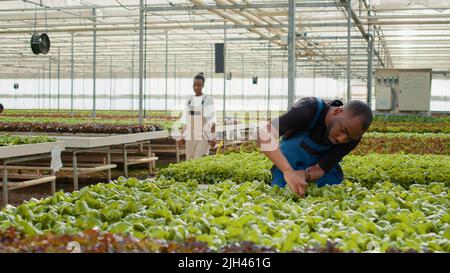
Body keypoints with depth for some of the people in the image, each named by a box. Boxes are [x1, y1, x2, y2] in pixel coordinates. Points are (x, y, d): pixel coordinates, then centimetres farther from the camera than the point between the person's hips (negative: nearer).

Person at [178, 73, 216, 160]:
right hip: (190, 137, 5)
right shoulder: (189, 100, 9)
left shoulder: (208, 100, -5)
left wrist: (213, 138, -12)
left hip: (203, 136, -5)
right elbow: (185, 120, 11)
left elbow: (212, 120, -7)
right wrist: (183, 136, 9)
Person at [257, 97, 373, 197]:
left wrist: (304, 174, -46)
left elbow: (321, 168, -22)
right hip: (287, 165, -3)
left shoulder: (352, 135, -22)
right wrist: (288, 171, -60)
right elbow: (264, 134, -47)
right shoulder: (310, 110, -33)